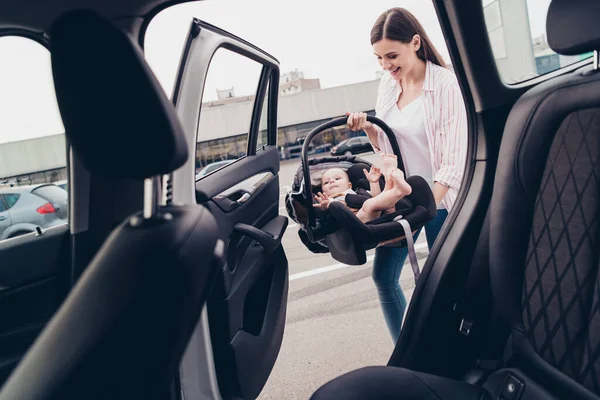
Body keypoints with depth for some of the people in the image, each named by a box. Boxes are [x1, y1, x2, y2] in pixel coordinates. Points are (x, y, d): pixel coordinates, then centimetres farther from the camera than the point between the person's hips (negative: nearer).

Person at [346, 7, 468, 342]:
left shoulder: (445, 84, -13)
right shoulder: (388, 83, 4)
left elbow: (454, 161, -16)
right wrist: (367, 127, -8)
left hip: (439, 200, -6)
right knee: (384, 276, 10)